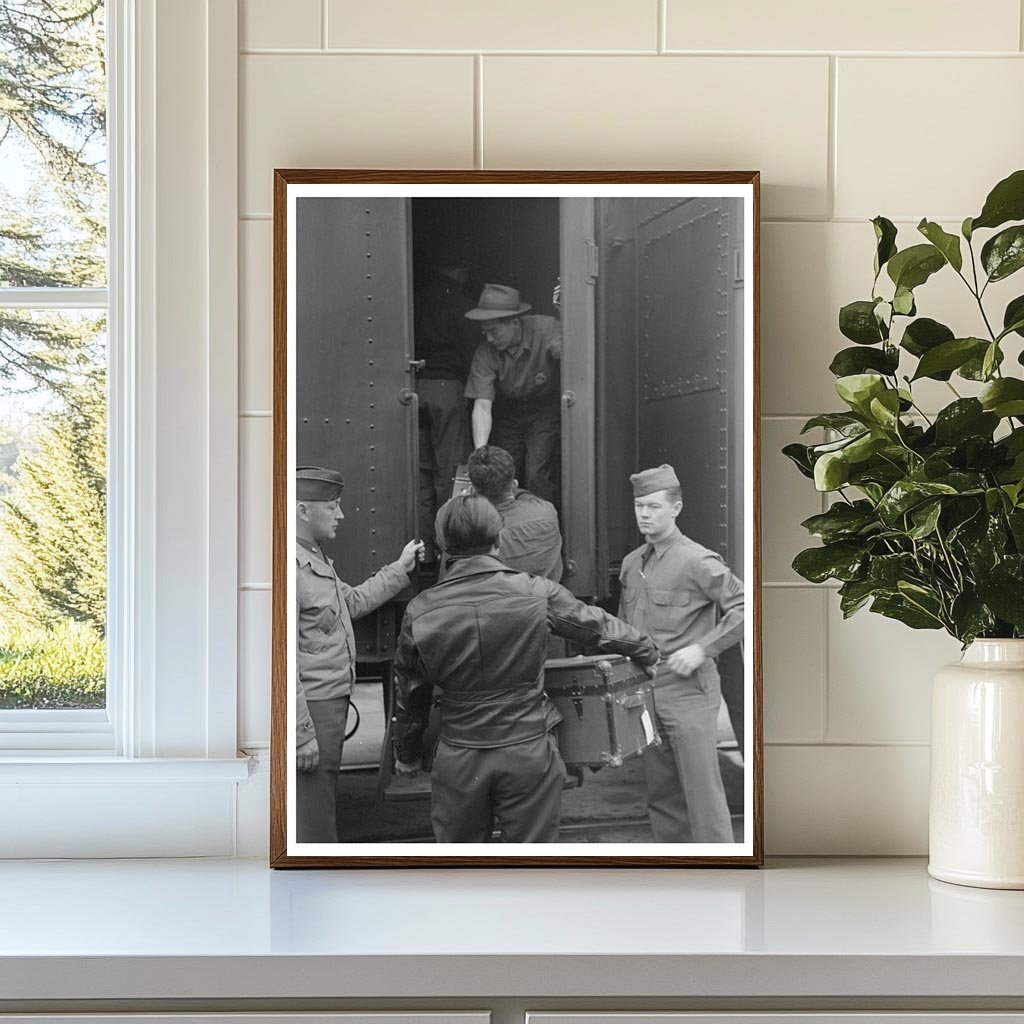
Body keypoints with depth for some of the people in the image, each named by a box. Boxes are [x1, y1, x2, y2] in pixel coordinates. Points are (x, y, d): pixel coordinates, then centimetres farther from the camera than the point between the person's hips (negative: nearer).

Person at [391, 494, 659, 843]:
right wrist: (648, 651, 27)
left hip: (458, 758, 1)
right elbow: (599, 627, 7)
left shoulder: (421, 611, -4)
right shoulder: (537, 593, -8)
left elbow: (409, 692, 6)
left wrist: (406, 754, 23)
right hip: (529, 749, -1)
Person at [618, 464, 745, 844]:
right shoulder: (632, 563, 12)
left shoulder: (697, 562, -10)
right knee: (661, 794, 12)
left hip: (689, 692, -7)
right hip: (644, 691, 7)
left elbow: (744, 606, -13)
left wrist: (703, 648, -17)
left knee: (702, 791, -5)